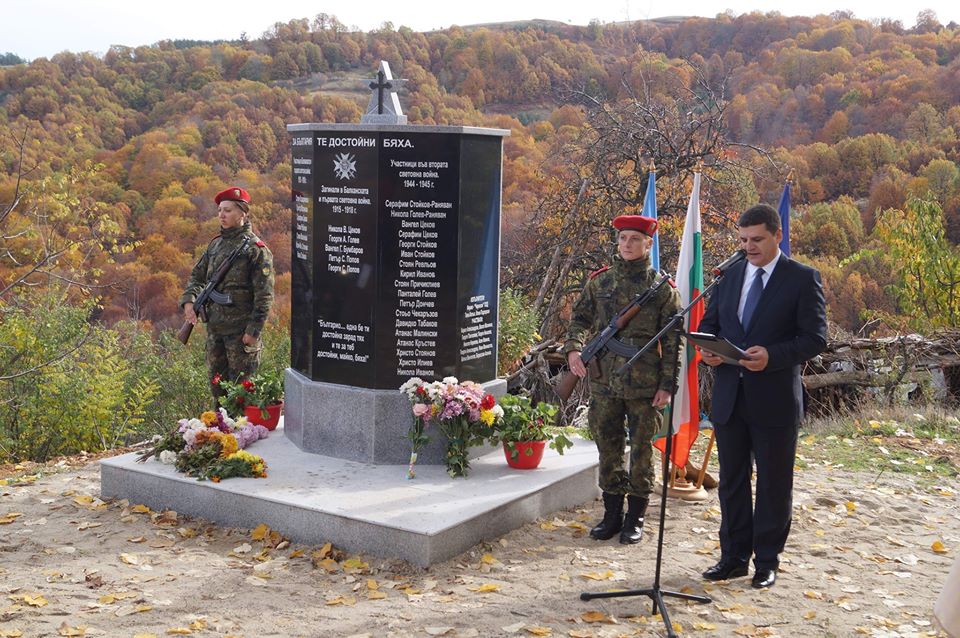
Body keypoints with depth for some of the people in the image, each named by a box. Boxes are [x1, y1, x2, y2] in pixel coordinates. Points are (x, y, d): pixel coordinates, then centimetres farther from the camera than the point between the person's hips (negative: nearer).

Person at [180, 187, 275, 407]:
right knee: (217, 383, 15)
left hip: (241, 330, -7)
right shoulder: (216, 244, 11)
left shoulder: (255, 248, -10)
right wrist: (189, 300, 0)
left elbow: (264, 295, -13)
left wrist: (253, 330, -17)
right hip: (214, 328, 7)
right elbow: (197, 276, 20)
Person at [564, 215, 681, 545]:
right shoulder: (599, 281, 7)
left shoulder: (662, 287, -2)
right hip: (604, 381, 3)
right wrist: (573, 347, -11)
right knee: (608, 450, 11)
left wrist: (667, 385, -7)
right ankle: (612, 514, 24)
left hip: (645, 385, -3)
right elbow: (580, 318, 10)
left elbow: (672, 341, -2)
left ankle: (635, 518, 18)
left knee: (641, 451, 6)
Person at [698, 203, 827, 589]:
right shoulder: (730, 275, 10)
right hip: (729, 395, 5)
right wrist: (707, 349, -6)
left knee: (773, 483, 6)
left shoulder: (802, 279, -4)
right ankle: (734, 557, 23)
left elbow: (815, 338, -9)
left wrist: (772, 356, -24)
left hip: (775, 398, -4)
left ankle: (767, 561, 18)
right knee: (731, 480, 12)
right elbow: (709, 322, 17)